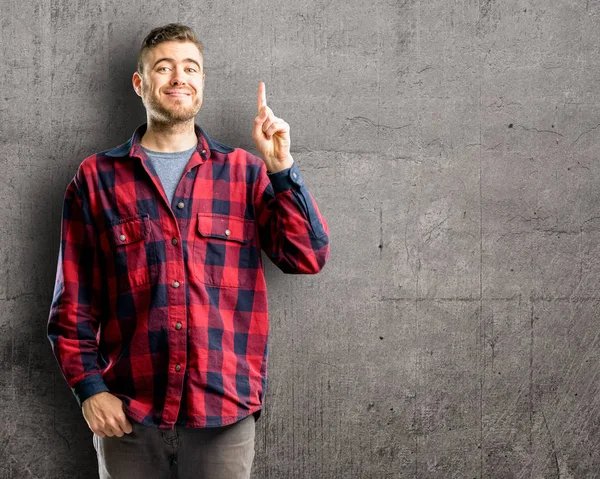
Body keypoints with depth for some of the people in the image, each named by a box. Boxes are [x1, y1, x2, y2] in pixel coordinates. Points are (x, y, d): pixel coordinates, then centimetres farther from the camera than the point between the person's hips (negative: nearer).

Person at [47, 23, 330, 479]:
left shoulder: (245, 172, 6)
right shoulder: (97, 178, 4)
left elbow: (309, 258, -2)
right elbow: (73, 302, 4)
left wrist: (281, 168, -10)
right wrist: (89, 388, -5)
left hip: (225, 412, 1)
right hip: (127, 414, 0)